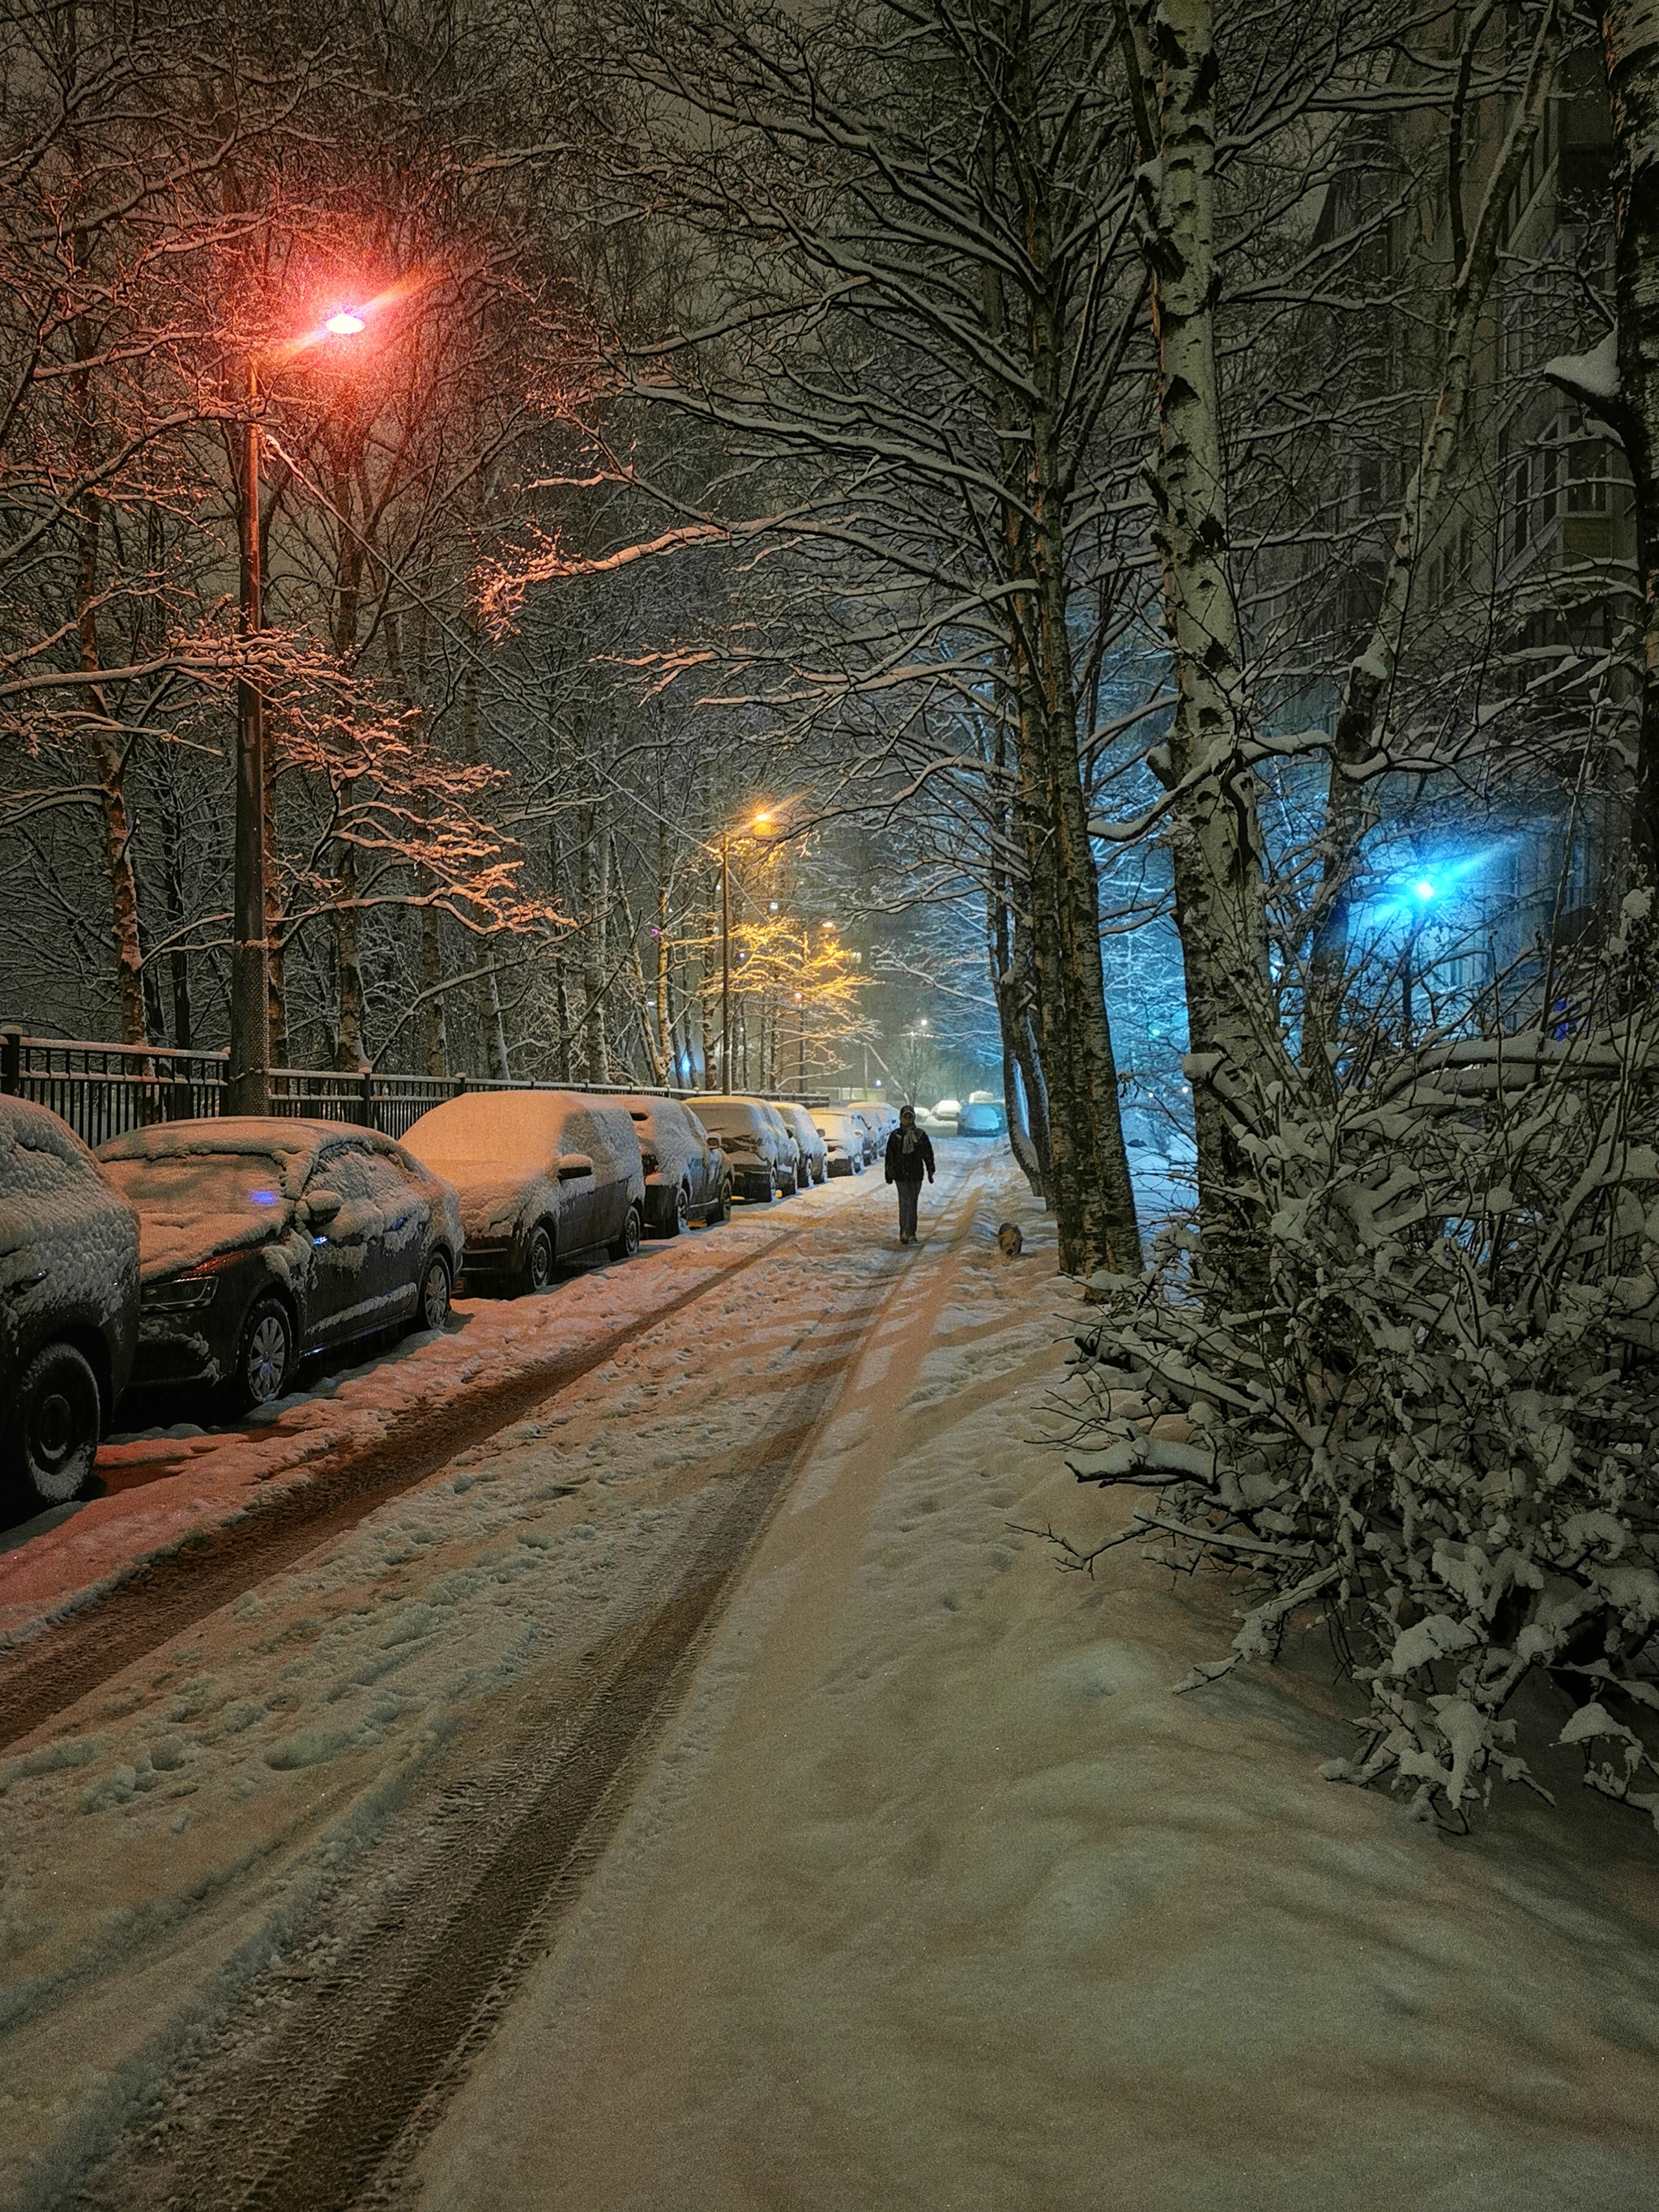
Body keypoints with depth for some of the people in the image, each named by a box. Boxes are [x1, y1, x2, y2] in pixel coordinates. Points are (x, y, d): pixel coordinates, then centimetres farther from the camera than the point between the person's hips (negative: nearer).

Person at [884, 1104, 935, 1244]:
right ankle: (905, 1233, -14)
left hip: (916, 1175, 2)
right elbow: (889, 1156, 8)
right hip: (901, 1175, -2)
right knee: (905, 1203, -11)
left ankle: (911, 1234, 14)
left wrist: (930, 1171, 6)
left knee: (913, 1204, 7)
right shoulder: (895, 1135, 2)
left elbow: (928, 1154, 10)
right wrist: (889, 1174, 8)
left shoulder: (921, 1135, 4)